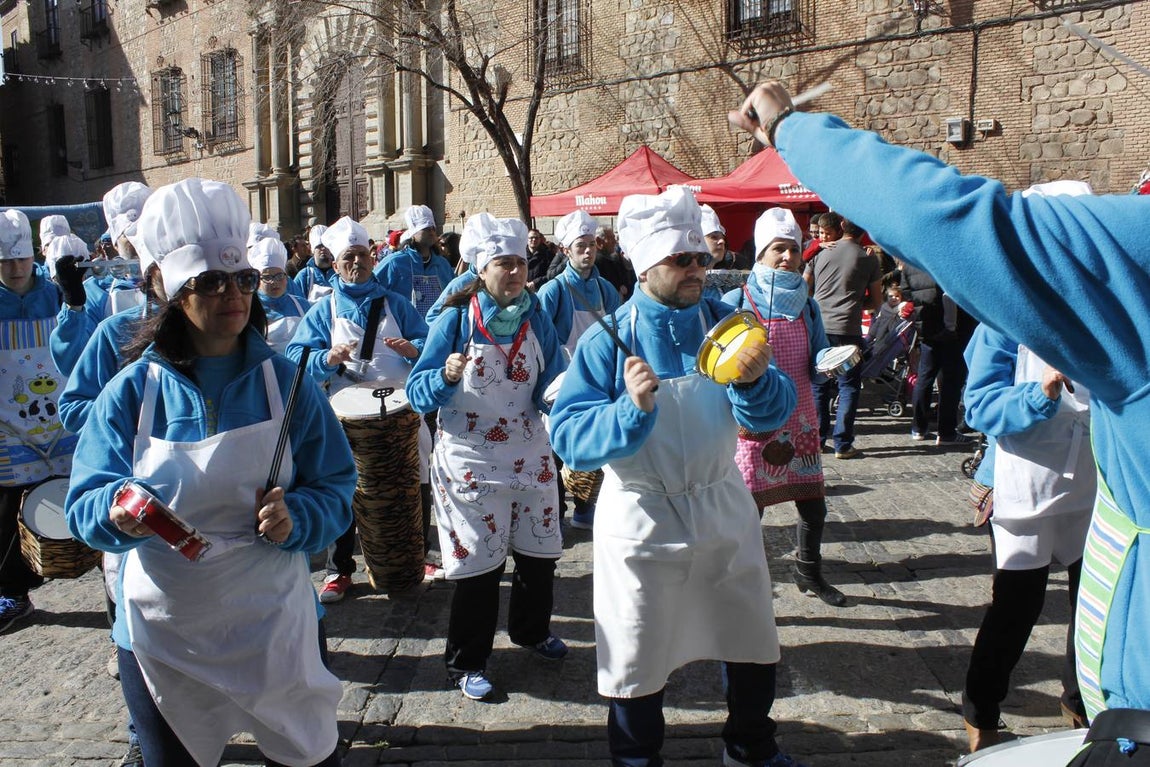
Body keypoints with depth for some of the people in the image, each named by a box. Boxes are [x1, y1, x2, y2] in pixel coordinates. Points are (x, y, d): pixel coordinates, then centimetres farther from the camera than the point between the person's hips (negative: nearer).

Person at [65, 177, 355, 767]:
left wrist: (296, 518, -22)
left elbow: (335, 491, -2)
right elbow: (85, 503, -7)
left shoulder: (286, 383, -5)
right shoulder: (132, 390, -5)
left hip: (274, 624, 0)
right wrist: (118, 510, -29)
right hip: (161, 635, 1)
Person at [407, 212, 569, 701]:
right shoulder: (457, 320, -11)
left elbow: (552, 384, 6)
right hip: (471, 461, -4)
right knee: (479, 563, 1)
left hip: (530, 454, 4)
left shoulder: (535, 317, -1)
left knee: (539, 552, 16)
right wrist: (446, 378, -32)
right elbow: (418, 393, -11)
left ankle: (531, 630, 44)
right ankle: (466, 663, 22)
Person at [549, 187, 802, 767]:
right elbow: (570, 438, -18)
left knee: (753, 646, 19)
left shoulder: (723, 321, -2)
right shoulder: (609, 339, -12)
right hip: (642, 518, -3)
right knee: (636, 662, 10)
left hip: (723, 507, 4)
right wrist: (632, 408, -34)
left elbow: (771, 415, -5)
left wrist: (754, 381, -26)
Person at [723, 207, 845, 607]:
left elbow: (819, 357, 8)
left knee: (813, 505, 14)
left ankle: (809, 574, 39)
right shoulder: (737, 301, -8)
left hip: (801, 420, 5)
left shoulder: (806, 304, 7)